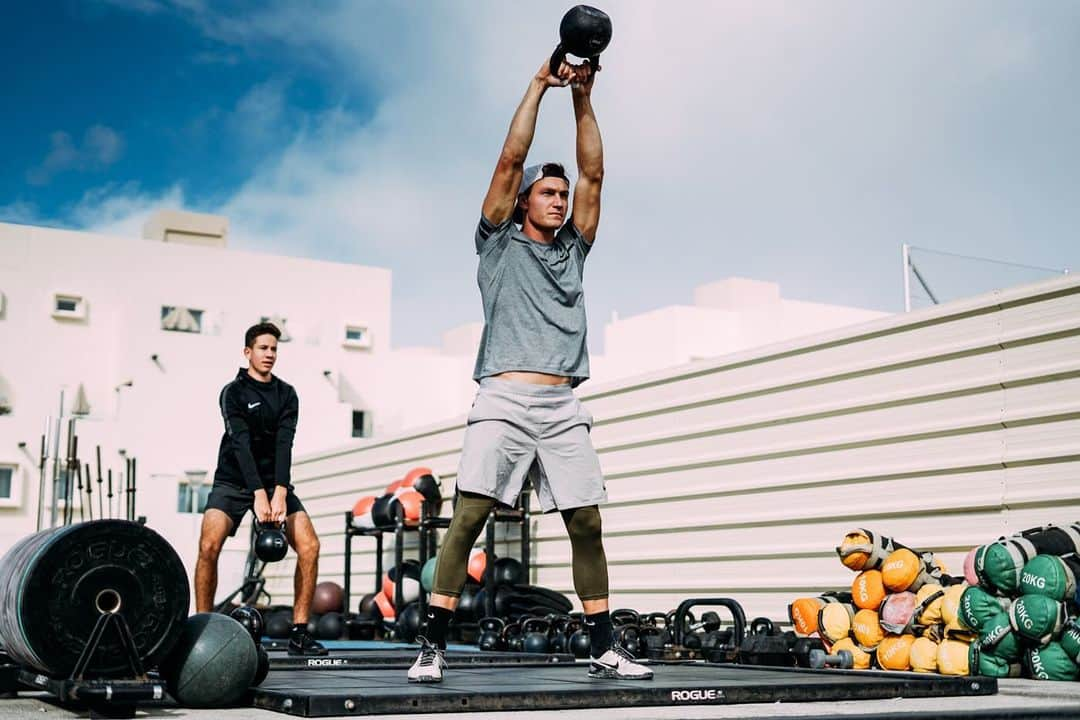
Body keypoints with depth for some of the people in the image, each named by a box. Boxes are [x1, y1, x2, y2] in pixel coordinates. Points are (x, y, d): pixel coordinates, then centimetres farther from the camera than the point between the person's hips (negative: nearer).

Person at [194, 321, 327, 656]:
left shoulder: (287, 394, 2)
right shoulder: (233, 392, -9)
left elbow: (284, 444, -12)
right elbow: (241, 443, -21)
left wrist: (280, 492, -26)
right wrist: (258, 494, -33)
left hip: (273, 481, 3)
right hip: (234, 481, -3)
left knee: (310, 546, -13)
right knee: (209, 545, -24)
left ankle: (299, 632, -5)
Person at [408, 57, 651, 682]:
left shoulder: (573, 249, 22)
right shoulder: (500, 243, 12)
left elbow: (594, 173, 17)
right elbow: (511, 160, 5)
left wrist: (583, 98, 16)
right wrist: (540, 85, 10)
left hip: (564, 407, 4)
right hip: (506, 401, -4)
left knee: (587, 524, 1)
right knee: (469, 517, -11)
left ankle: (605, 649, 8)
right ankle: (434, 646, -7)